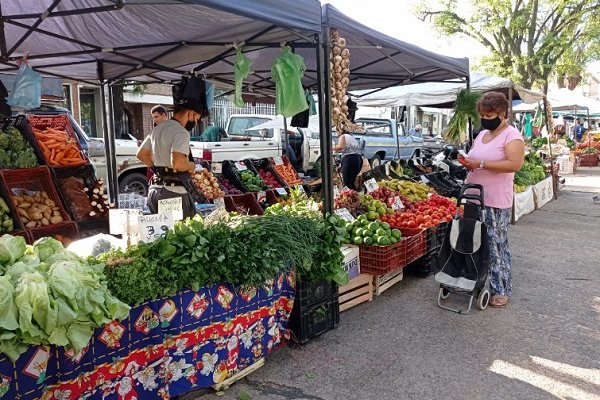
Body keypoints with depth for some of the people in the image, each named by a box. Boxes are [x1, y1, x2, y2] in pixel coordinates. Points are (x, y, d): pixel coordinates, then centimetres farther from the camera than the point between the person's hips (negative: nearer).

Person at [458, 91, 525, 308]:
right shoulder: (482, 134, 15)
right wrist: (467, 161, 1)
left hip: (496, 202, -7)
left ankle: (501, 290, 9)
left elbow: (515, 163, -21)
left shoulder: (512, 135, -8)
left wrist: (481, 164, -23)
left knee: (496, 245, -2)